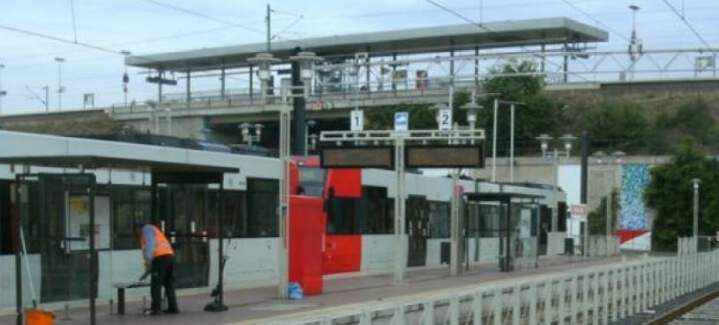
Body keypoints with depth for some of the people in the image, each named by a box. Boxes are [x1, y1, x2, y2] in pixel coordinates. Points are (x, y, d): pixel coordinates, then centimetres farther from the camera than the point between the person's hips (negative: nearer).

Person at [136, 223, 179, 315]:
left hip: (160, 257, -9)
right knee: (169, 284, 10)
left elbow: (150, 243, -9)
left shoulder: (147, 228, 11)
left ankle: (156, 308, -7)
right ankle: (173, 307, 8)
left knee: (155, 284, -5)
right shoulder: (154, 232, 35)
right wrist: (147, 272, 31)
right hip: (170, 256, 9)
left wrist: (148, 260, -18)